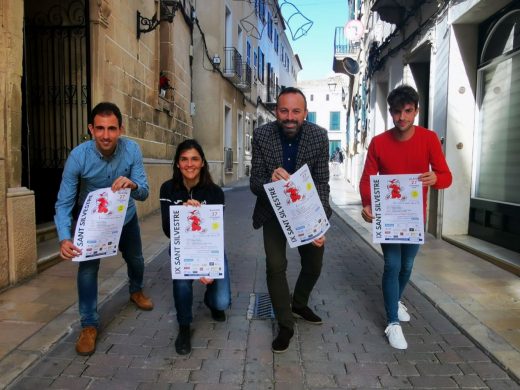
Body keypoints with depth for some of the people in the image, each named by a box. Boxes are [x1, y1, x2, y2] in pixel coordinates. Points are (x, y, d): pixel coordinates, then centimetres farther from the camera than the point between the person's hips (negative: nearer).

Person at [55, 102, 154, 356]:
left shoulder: (132, 150, -27)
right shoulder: (78, 156, -31)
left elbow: (143, 193, -27)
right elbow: (63, 203, -29)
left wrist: (133, 185, -51)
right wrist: (64, 238, -45)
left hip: (125, 216, 2)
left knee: (135, 260, 19)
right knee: (87, 268, -14)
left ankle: (136, 291, 52)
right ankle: (89, 325, 5)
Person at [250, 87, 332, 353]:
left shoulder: (319, 136, -18)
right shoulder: (261, 136, -19)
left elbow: (322, 183, -16)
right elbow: (255, 184, -17)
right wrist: (270, 180, -40)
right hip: (274, 211, -1)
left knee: (314, 265, 13)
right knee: (275, 266, -8)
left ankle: (299, 304, 44)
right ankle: (285, 325, 14)